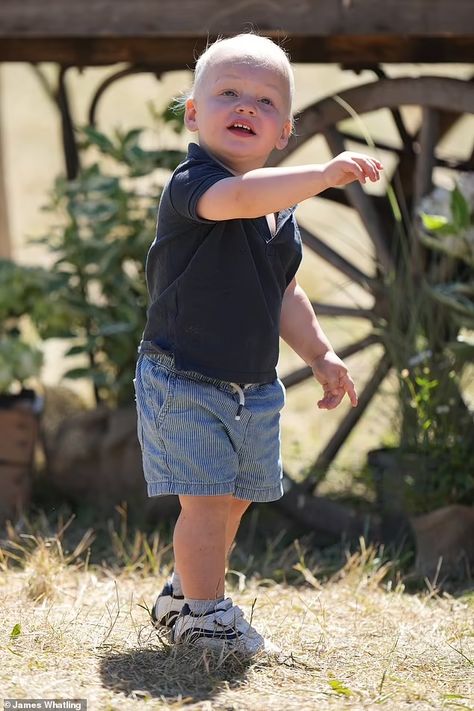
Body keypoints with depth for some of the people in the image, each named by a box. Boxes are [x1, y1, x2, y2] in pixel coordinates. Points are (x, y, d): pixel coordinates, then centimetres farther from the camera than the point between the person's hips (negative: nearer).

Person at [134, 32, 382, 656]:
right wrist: (325, 175, -45)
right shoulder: (191, 183, -16)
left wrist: (320, 354, 21)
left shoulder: (282, 212, 9)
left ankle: (183, 595, 34)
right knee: (205, 500, -9)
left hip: (254, 387, 7)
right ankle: (205, 616, 7)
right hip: (183, 381, -7)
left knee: (234, 500, 15)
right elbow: (239, 196, -40)